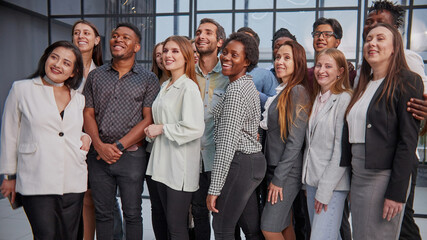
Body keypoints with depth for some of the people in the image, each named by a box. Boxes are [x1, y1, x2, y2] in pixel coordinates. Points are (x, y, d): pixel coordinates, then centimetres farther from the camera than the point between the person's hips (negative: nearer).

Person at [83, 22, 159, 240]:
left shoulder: (148, 79, 1)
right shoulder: (95, 76, 10)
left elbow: (148, 120, -5)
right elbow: (88, 114, 7)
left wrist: (119, 146, -12)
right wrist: (100, 145, -9)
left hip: (131, 155, -2)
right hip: (98, 155, 3)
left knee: (132, 214, 8)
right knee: (102, 213, 13)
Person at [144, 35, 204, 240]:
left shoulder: (189, 87, -12)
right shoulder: (165, 86, 15)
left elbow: (195, 128, -22)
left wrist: (162, 129, -13)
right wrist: (152, 131, 11)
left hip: (180, 166, -8)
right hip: (162, 163, 9)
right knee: (169, 222, 17)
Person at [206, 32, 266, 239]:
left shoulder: (235, 91, -17)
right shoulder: (248, 84, 15)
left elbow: (227, 143, -21)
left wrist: (214, 188, -19)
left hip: (239, 163, -10)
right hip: (254, 160, 10)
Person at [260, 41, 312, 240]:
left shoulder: (298, 91, -15)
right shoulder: (282, 91, 11)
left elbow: (295, 141, -18)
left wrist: (278, 179, -16)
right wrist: (273, 175, 11)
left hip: (287, 171, -8)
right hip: (274, 167, 8)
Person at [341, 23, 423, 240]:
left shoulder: (407, 81, -6)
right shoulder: (363, 84, 14)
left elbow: (408, 141, -13)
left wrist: (397, 191, -17)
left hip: (384, 176, -7)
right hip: (357, 175, 7)